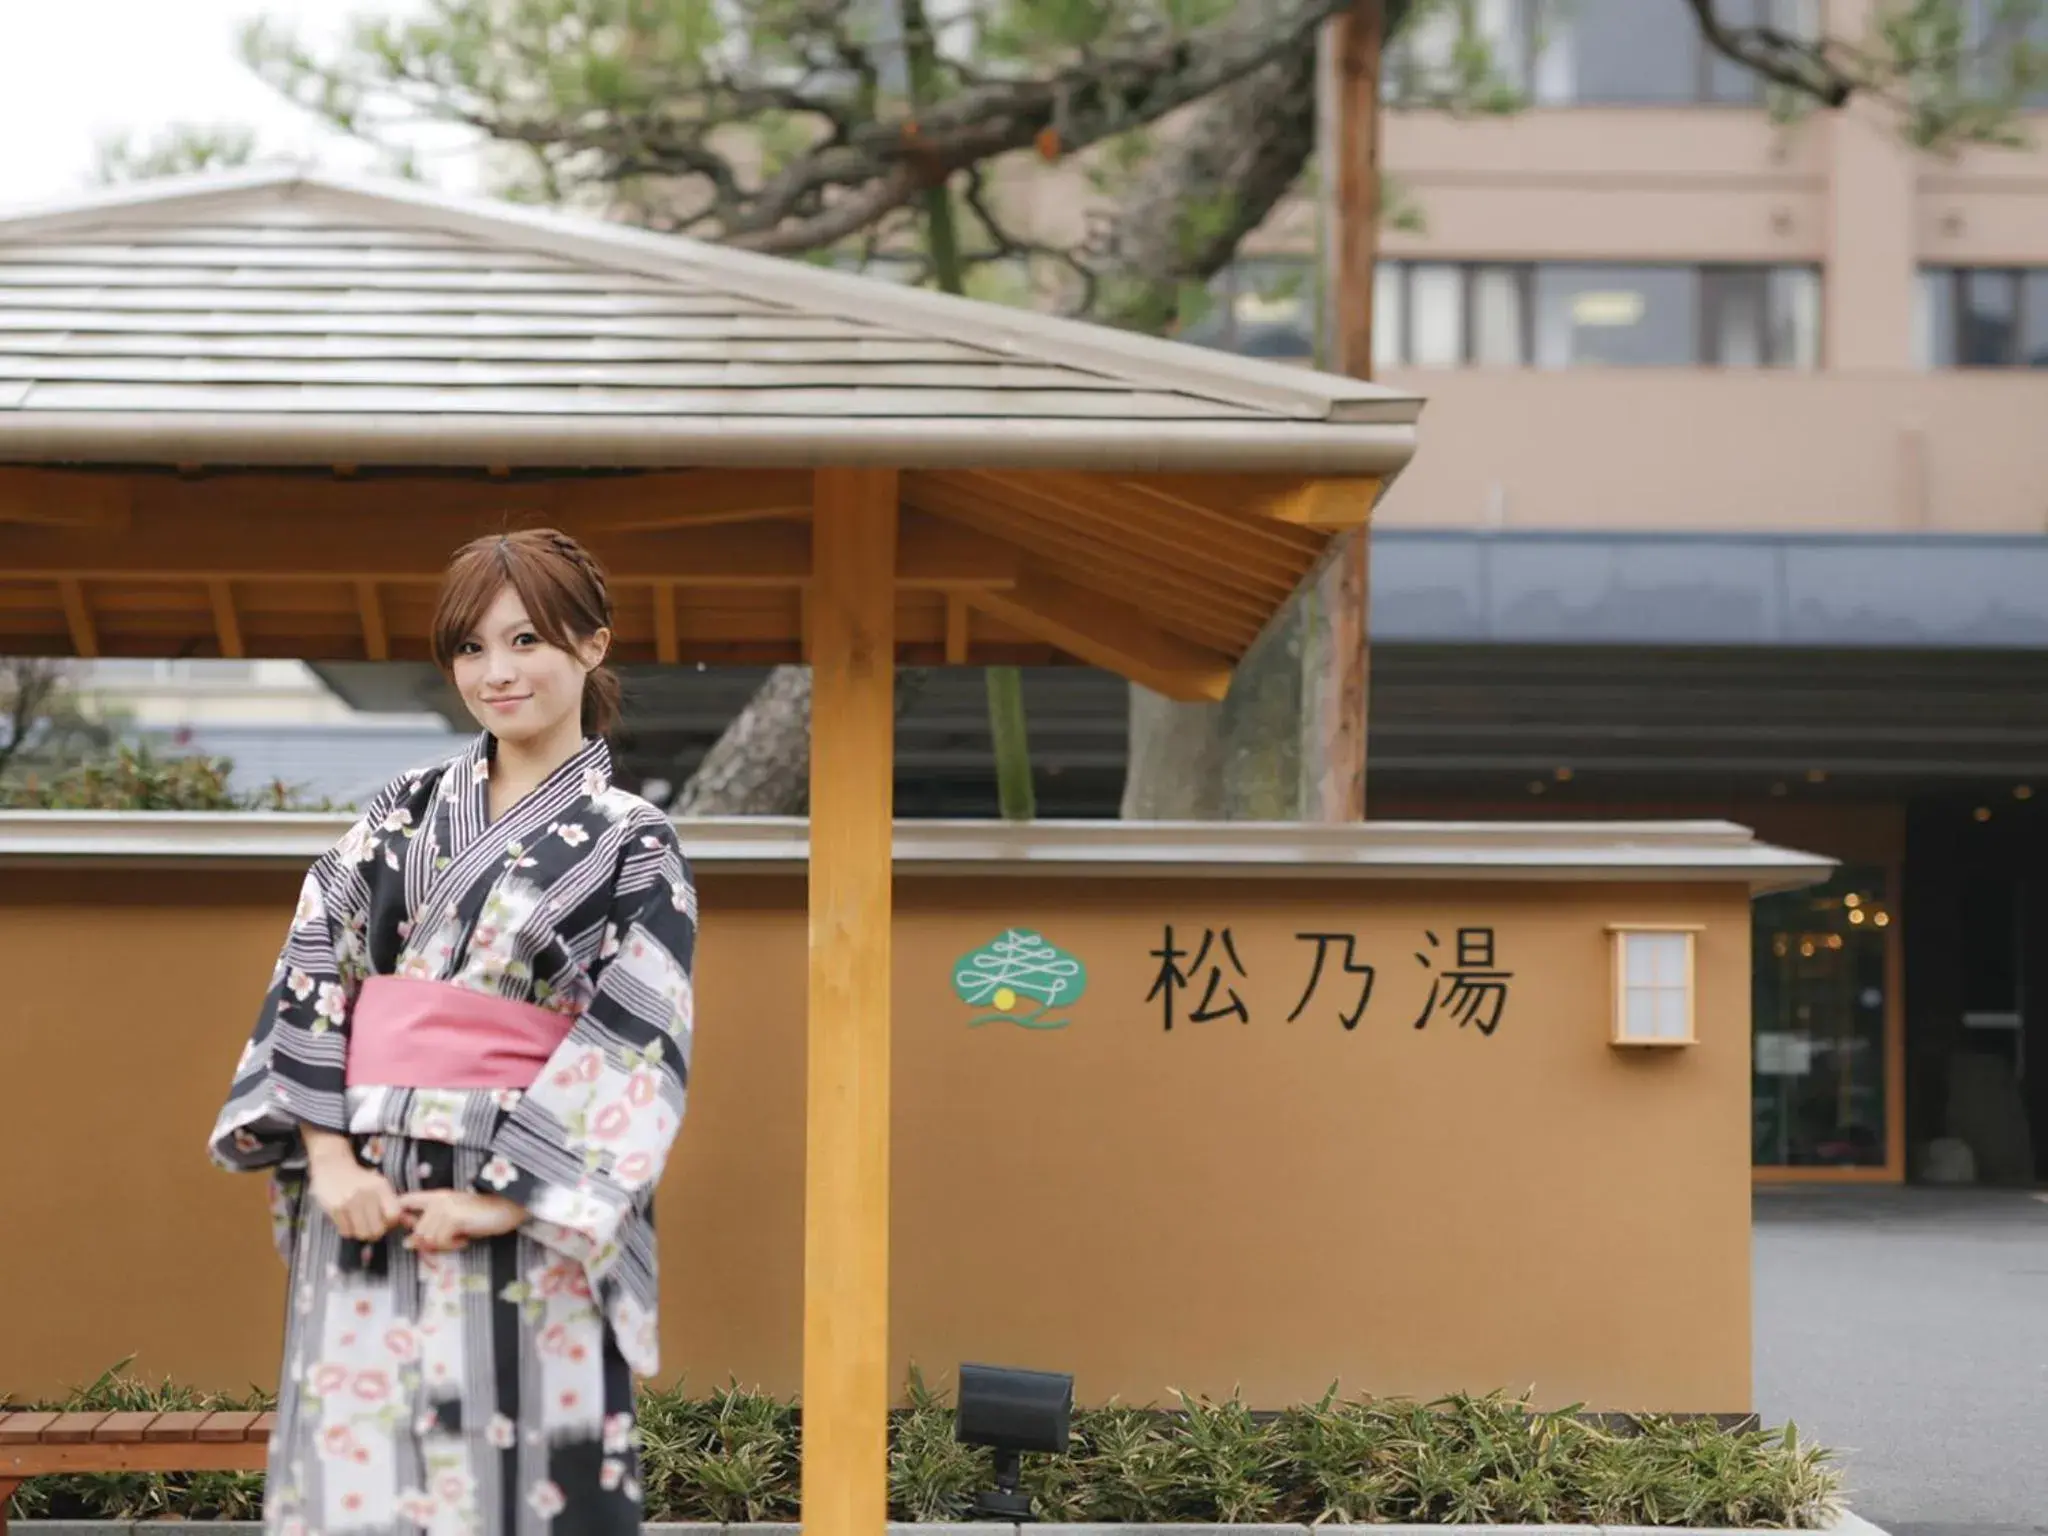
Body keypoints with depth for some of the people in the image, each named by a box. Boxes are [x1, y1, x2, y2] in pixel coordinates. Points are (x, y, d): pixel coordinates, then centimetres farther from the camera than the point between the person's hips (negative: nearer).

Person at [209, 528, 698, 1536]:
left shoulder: (634, 845, 0)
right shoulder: (404, 811, 11)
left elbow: (633, 1047, -7)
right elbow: (314, 966, 5)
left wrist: (499, 1199, -15)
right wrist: (328, 1153, -8)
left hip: (524, 1221, -3)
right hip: (363, 1197, 3)